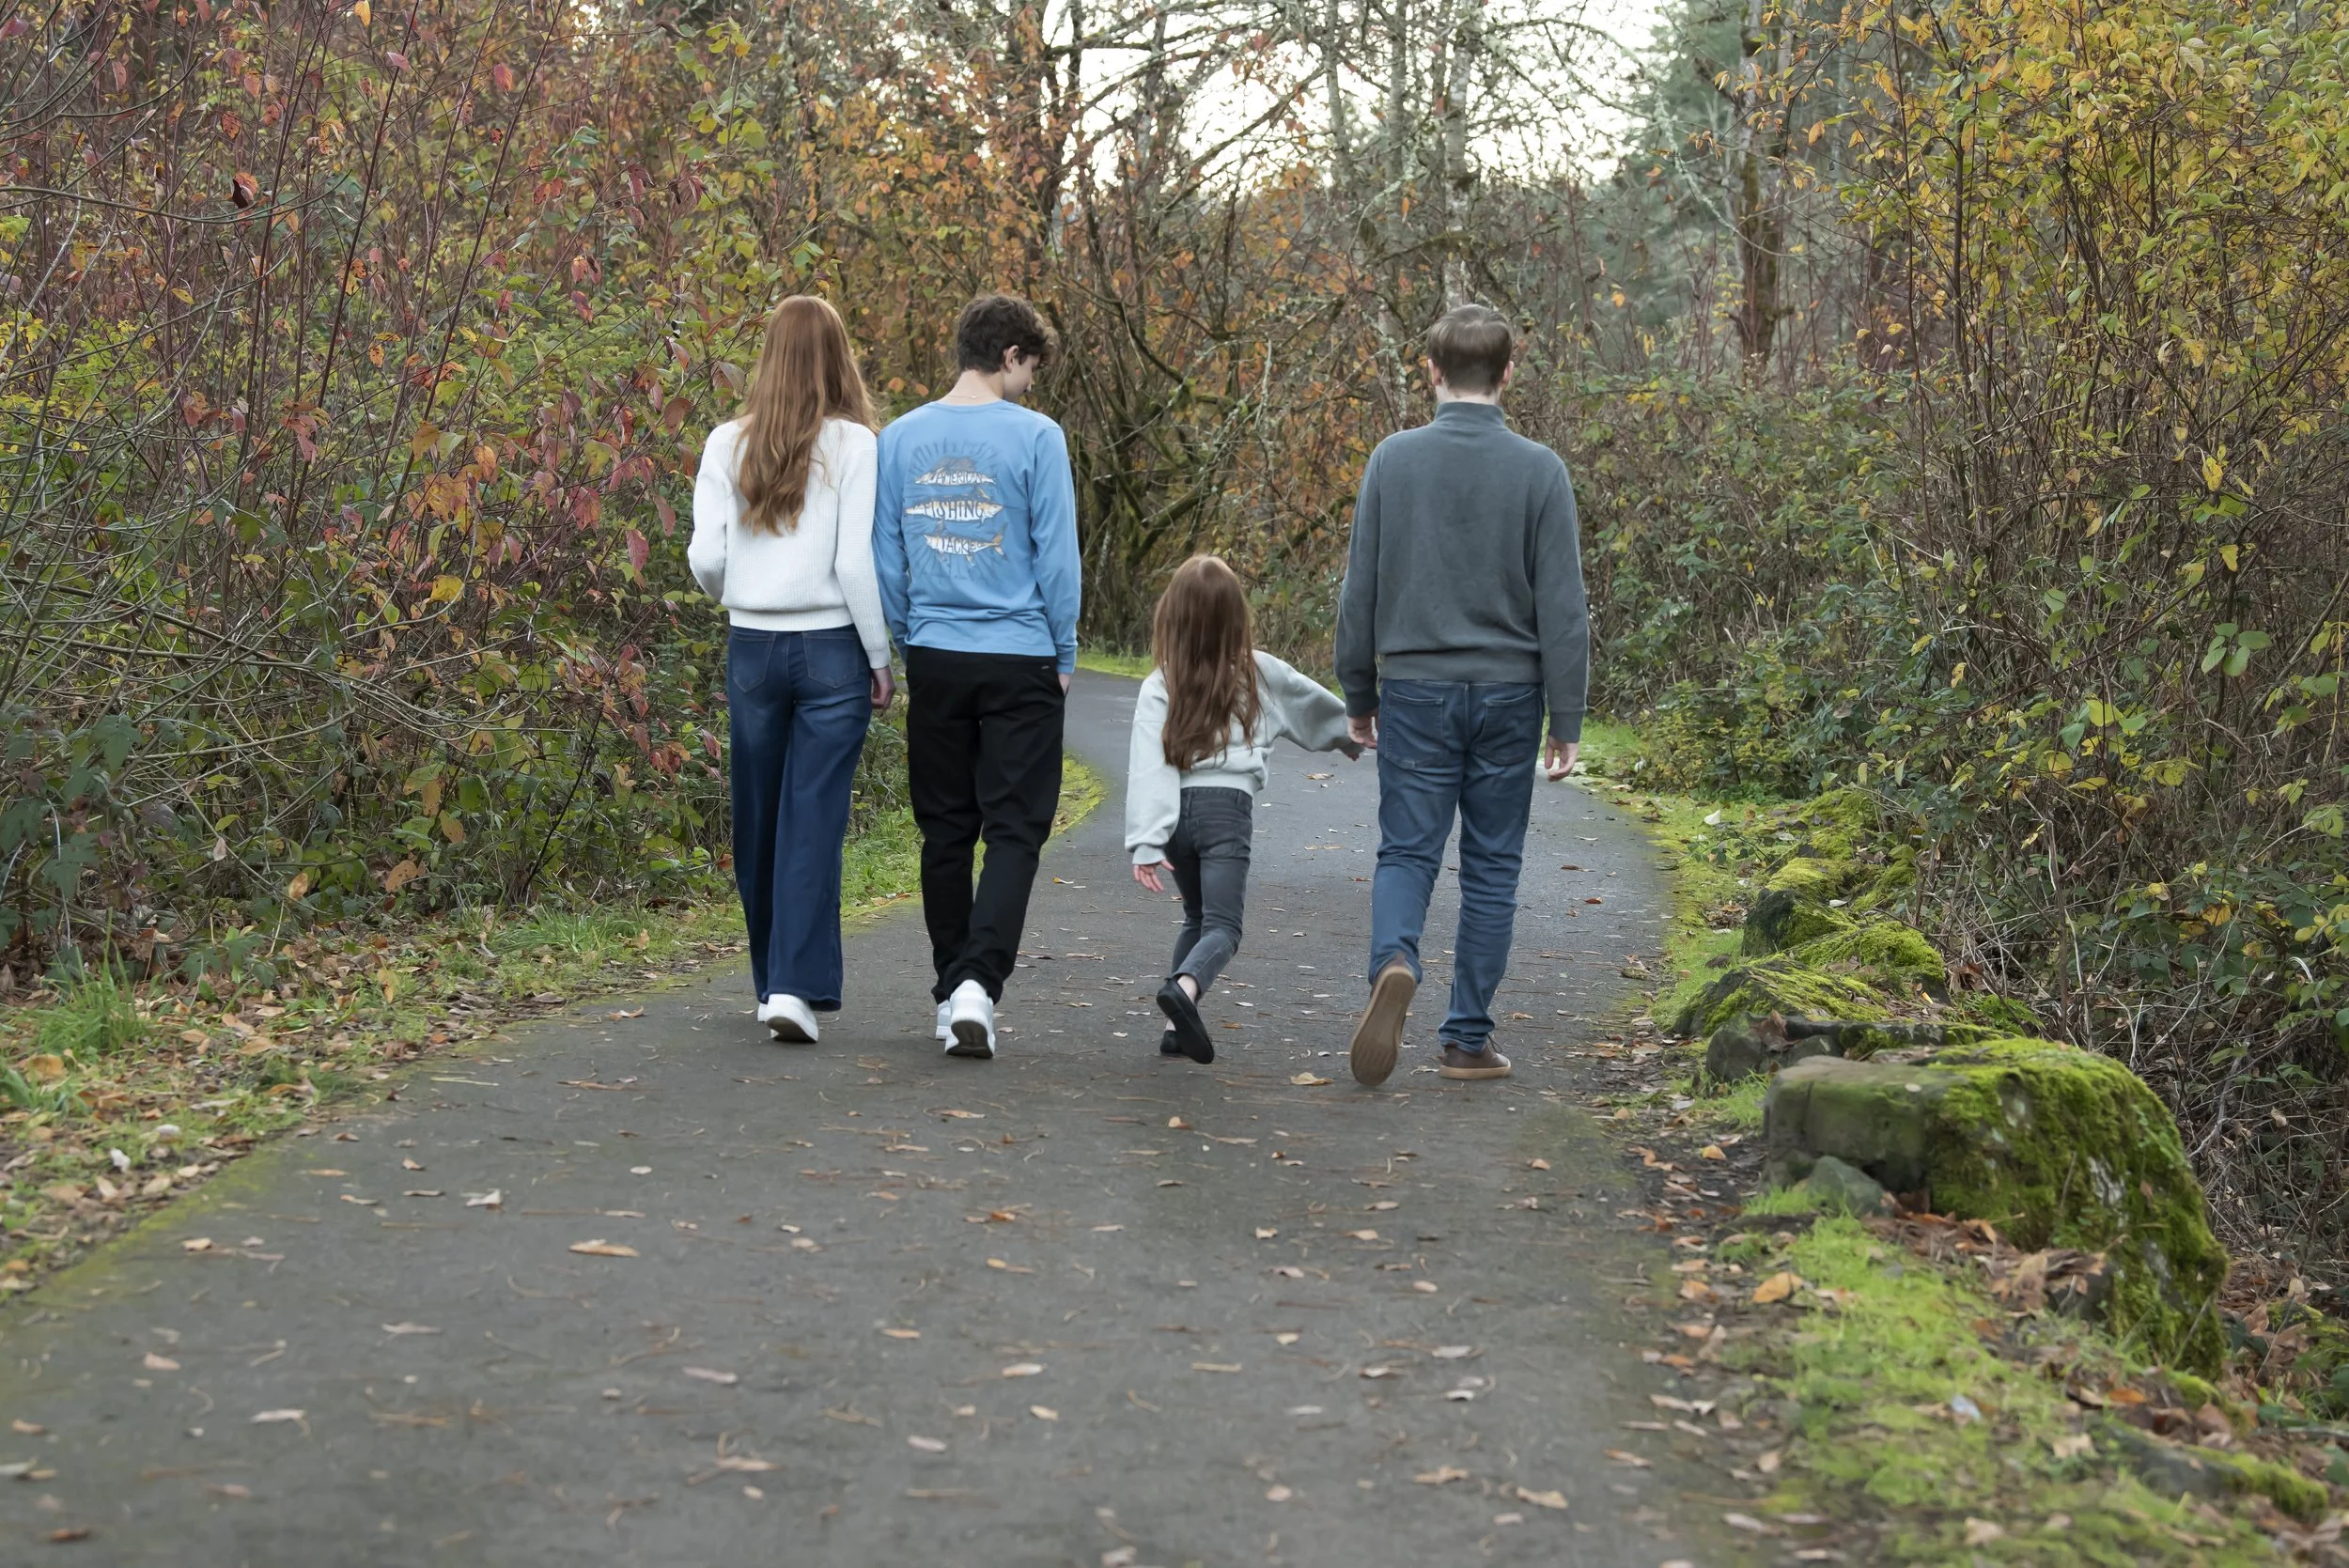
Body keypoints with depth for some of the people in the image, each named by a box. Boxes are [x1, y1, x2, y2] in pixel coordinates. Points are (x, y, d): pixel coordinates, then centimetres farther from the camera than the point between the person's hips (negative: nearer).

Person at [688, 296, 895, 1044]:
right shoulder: (852, 446, -6)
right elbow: (857, 563, -10)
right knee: (814, 820, -1)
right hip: (832, 647, -3)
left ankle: (773, 983, 24)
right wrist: (881, 658, -1)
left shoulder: (728, 444, 1)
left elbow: (705, 559, 0)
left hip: (752, 646, 3)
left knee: (759, 817, 13)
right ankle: (796, 987, -9)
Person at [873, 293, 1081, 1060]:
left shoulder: (901, 438, 4)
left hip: (935, 659, 4)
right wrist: (1064, 657, 3)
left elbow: (885, 558, 7)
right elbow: (1056, 556, -6)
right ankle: (977, 983, -16)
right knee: (1013, 830, -1)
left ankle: (952, 994, 18)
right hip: (1020, 661, -4)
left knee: (945, 831, 12)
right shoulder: (1034, 436, -7)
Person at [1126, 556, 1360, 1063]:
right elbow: (1316, 706, 23)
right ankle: (1184, 988, -38)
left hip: (1178, 809, 2)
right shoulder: (1260, 673, 6)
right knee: (1222, 926, -8)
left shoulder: (1159, 687, 1)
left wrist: (1146, 844, -12)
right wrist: (1359, 735, 43)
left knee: (1197, 918, 21)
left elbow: (1147, 768, -8)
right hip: (1228, 809, -2)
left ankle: (1177, 1026, 12)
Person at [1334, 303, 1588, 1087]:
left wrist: (1359, 696, 13)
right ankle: (1467, 1038, 12)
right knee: (1491, 866, 9)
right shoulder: (1540, 470, -4)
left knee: (1406, 851, 6)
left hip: (1414, 690, 0)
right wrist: (1567, 722, 1)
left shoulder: (1393, 459, -1)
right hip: (1508, 694, 0)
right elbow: (1562, 608, -5)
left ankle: (1394, 961, -24)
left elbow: (1360, 589, 2)